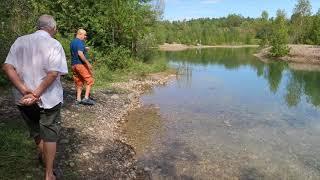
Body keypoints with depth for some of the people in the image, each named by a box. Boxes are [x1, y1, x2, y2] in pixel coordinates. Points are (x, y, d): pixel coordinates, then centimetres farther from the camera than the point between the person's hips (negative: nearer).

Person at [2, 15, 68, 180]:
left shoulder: (20, 41, 2)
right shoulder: (54, 44, -11)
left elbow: (7, 67, -9)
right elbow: (53, 73, -24)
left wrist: (26, 91, -17)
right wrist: (36, 95, -20)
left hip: (23, 98, 5)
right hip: (48, 98, -4)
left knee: (35, 130, 26)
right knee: (49, 135, 10)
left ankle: (42, 155, 53)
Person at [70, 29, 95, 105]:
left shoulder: (72, 42, 17)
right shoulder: (80, 42, -12)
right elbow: (80, 54, -23)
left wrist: (84, 49, 19)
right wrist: (88, 63, -22)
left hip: (74, 64, 9)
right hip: (81, 64, -9)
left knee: (79, 82, 13)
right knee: (89, 80, -3)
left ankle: (78, 99, 13)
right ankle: (86, 98, -8)